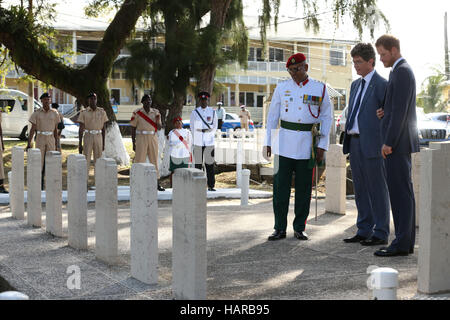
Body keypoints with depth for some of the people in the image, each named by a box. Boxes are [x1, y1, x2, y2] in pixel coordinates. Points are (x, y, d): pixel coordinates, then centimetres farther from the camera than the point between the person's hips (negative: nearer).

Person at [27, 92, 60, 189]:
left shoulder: (55, 113, 3)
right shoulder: (36, 113, -1)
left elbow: (55, 130, 7)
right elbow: (33, 129, -4)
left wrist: (57, 144, 5)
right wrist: (29, 143, -12)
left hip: (51, 140, 1)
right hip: (40, 139, -1)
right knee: (39, 163, -3)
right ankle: (39, 186, 4)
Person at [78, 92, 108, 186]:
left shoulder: (102, 112, 4)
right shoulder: (84, 112, -2)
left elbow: (104, 128, 7)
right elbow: (81, 129, -2)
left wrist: (103, 143, 4)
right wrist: (79, 144, -7)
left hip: (98, 137, 2)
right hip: (88, 137, -2)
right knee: (86, 161, -4)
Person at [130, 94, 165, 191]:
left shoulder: (155, 112, 7)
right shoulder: (137, 113, -4)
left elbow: (159, 127, 7)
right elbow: (133, 128, -2)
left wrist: (158, 121, -15)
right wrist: (133, 143, -6)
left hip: (153, 138, 4)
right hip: (141, 138, -3)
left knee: (154, 160, 5)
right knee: (139, 161, -4)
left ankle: (157, 184, 9)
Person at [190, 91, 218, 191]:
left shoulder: (212, 112, 6)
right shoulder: (194, 112, 5)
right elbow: (192, 127, 13)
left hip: (209, 142, 0)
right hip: (198, 142, 0)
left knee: (210, 164, -2)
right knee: (198, 164, 0)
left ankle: (211, 186, 3)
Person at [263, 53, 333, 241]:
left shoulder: (320, 89, 5)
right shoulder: (281, 88, 8)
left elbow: (326, 118, 6)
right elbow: (272, 116, 11)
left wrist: (322, 146, -1)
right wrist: (268, 142, 6)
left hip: (308, 144, -1)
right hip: (284, 143, 1)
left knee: (304, 188, 4)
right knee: (281, 186, -2)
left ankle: (299, 228, 14)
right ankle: (280, 229, 5)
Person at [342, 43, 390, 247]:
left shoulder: (382, 85, -8)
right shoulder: (355, 85, 17)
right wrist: (347, 141, 16)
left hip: (372, 144, -8)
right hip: (355, 143, 8)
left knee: (377, 190, -1)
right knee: (360, 190, 12)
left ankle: (381, 234, 5)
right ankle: (364, 231, 20)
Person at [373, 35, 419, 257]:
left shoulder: (401, 72, -13)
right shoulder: (401, 71, 19)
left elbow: (400, 110, -20)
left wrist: (388, 143, -19)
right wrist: (384, 112, 5)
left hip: (397, 141, -10)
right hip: (399, 143, 10)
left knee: (400, 192, -9)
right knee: (403, 191, 10)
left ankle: (401, 244, -7)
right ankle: (406, 241, 13)